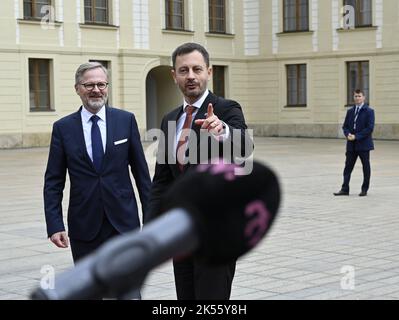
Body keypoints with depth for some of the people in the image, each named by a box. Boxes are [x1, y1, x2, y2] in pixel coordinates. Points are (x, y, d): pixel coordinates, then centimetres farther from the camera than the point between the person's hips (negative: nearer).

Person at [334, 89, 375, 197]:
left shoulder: (369, 111, -5)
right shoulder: (350, 111, 12)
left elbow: (369, 128, -12)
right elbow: (345, 126, 13)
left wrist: (356, 136, -17)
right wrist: (348, 134, -9)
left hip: (363, 144, -5)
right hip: (351, 145, 5)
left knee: (366, 167, 4)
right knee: (348, 167, 3)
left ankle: (364, 189, 14)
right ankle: (345, 189, 5)